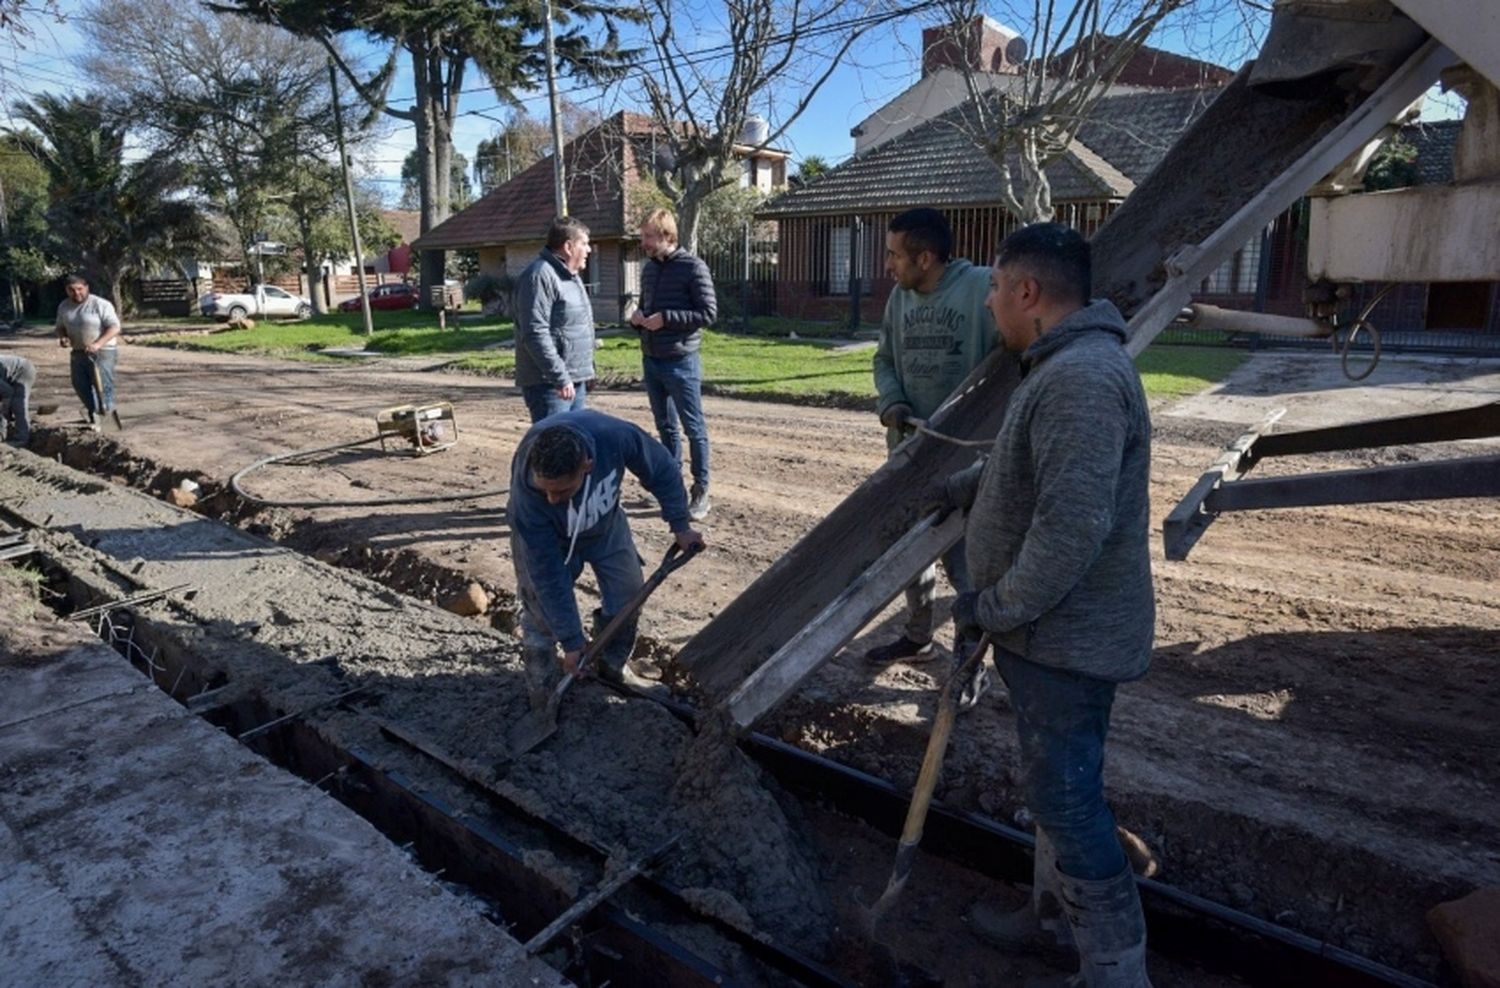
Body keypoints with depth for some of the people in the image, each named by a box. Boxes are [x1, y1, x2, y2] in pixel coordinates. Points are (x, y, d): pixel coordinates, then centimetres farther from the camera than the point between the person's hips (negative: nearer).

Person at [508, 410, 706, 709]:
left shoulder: (616, 436, -41)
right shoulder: (527, 498, -42)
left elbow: (662, 471, -18)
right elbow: (549, 575, -31)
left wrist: (679, 525, -12)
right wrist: (571, 641, -25)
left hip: (604, 523, 3)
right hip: (544, 534, -3)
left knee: (628, 595, 4)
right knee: (542, 613, -8)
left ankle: (611, 668, 28)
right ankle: (543, 697, 13)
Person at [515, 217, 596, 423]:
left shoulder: (571, 275, 18)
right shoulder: (540, 275, -14)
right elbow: (536, 334, -23)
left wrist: (585, 371, 21)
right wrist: (560, 377, -24)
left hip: (575, 382, 10)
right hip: (549, 384, -10)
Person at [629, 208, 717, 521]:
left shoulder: (693, 268, -9)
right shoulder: (649, 269, 13)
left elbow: (709, 313, -14)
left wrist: (665, 318, -18)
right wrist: (637, 317, 0)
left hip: (680, 362, -7)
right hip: (650, 361, 7)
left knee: (694, 429, 0)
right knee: (665, 427, 14)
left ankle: (700, 492, 8)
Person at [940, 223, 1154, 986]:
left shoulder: (1081, 379, -25)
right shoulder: (1065, 366, 11)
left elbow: (1071, 529, -30)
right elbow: (1019, 470, 25)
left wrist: (994, 607, -19)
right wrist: (949, 490, 34)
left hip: (1065, 638, -11)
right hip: (1058, 630, 11)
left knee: (1067, 800, 1)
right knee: (1058, 785, 22)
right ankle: (1057, 918, 40)